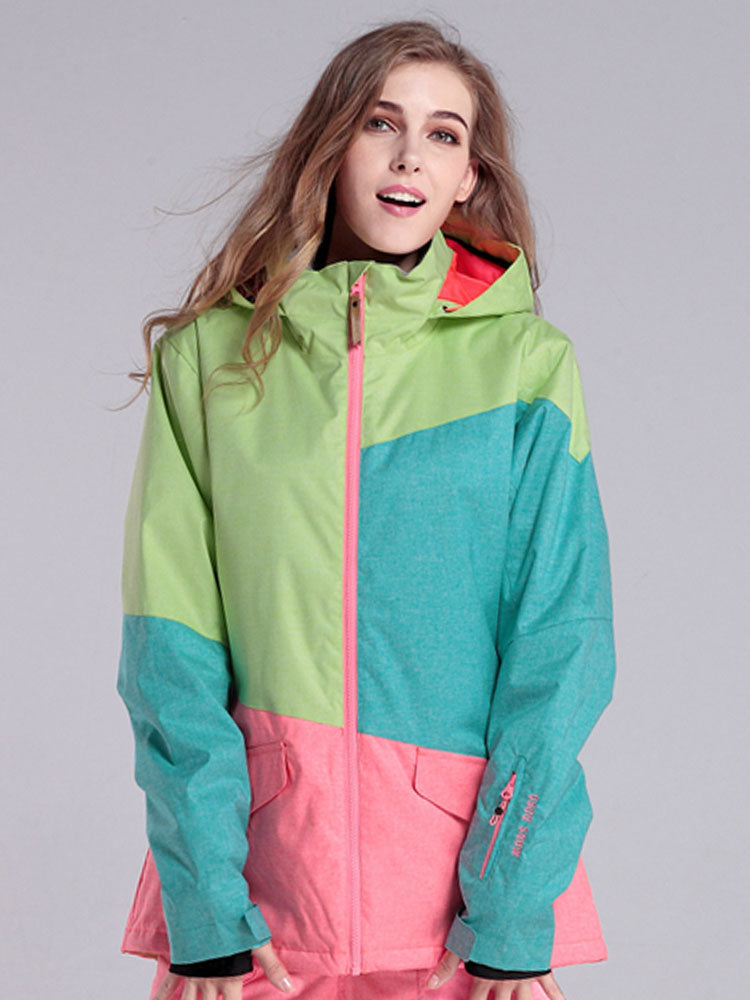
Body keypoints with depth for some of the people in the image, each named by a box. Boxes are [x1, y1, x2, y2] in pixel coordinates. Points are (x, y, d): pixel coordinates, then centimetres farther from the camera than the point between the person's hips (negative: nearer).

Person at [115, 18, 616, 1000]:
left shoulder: (527, 364, -1)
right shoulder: (208, 355, 1)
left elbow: (559, 639, -5)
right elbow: (170, 642, -4)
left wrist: (515, 921, -12)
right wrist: (204, 913, -12)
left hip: (473, 846, 0)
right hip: (252, 840, 1)